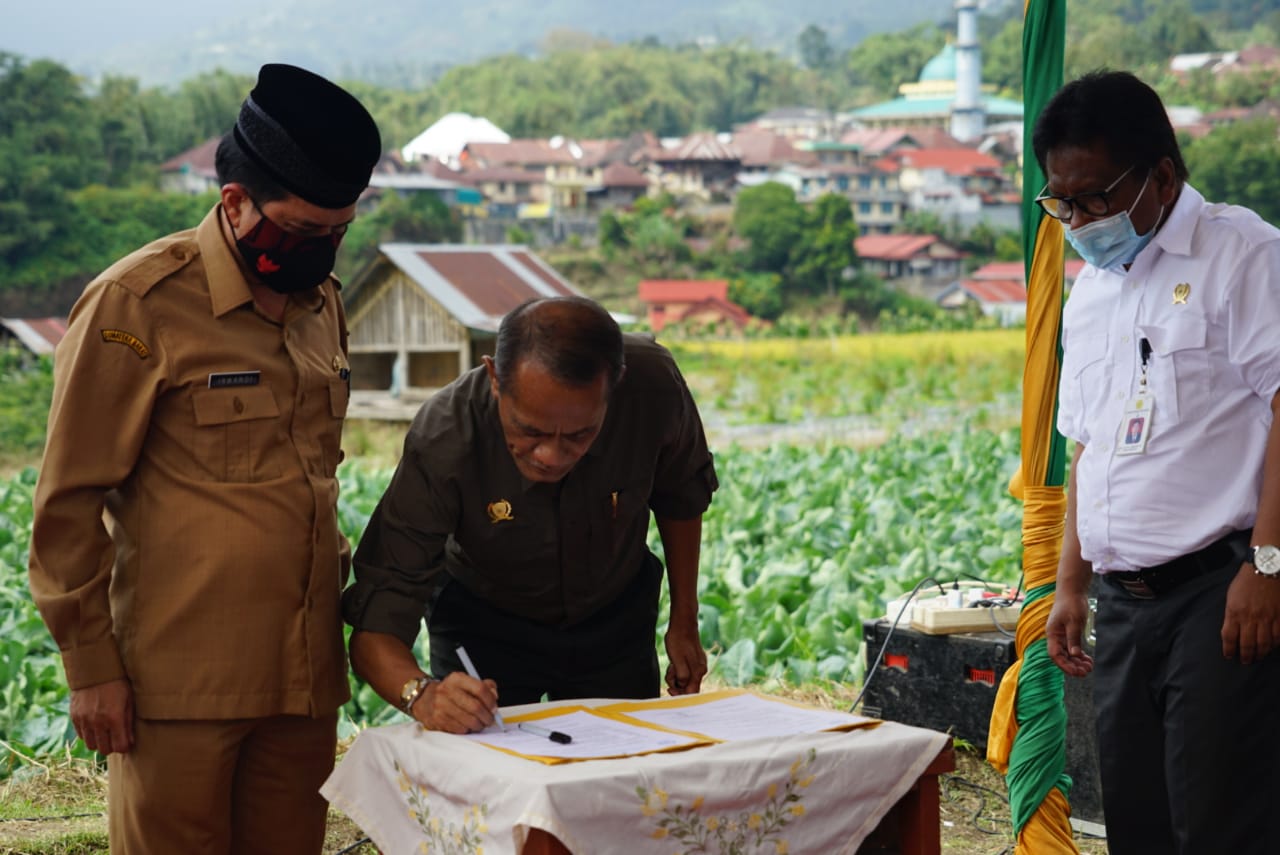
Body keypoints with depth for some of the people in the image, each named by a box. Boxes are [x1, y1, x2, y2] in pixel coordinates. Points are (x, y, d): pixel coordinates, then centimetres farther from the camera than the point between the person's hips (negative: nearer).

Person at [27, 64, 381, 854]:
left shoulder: (322, 301, 12)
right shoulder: (137, 304, -9)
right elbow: (69, 504, -8)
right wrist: (91, 668, -9)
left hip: (304, 675, 6)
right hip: (182, 685, -6)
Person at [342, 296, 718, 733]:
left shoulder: (653, 384, -30)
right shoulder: (440, 445, -36)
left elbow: (680, 495, -6)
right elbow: (374, 629, -36)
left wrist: (684, 622, 0)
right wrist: (423, 695, -56)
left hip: (616, 621, 2)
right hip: (483, 627, -2)